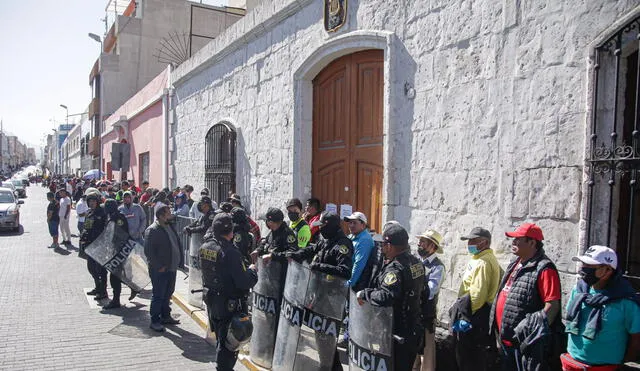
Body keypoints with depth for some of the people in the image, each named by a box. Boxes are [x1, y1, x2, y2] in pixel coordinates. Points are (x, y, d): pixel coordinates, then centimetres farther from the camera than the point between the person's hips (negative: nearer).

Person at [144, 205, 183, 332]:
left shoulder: (170, 227, 12)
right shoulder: (152, 230, -15)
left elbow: (178, 244, 18)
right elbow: (149, 251, -19)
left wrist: (179, 261, 9)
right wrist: (159, 267, -18)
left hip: (172, 268, 8)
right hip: (159, 270, -8)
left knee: (168, 293, 18)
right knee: (158, 295, 0)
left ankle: (165, 316, 32)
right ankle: (155, 321, 11)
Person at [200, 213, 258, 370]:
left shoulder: (205, 247, -2)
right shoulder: (230, 252, -27)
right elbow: (244, 282, -27)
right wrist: (252, 270, -7)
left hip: (211, 300, 8)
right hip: (228, 305, -8)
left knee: (220, 338, 25)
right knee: (228, 344, 8)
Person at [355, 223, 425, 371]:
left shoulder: (395, 268, -24)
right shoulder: (416, 262, 5)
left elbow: (385, 297, -36)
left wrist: (364, 294, -22)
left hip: (397, 331, -9)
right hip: (413, 329, 9)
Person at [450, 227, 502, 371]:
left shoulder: (482, 262, -18)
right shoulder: (489, 260, 16)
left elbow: (477, 294, -25)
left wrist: (465, 317, -20)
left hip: (474, 317, -11)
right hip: (477, 317, 11)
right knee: (477, 358, 19)